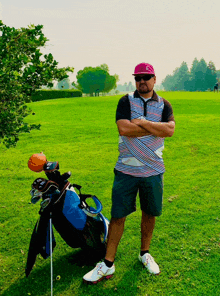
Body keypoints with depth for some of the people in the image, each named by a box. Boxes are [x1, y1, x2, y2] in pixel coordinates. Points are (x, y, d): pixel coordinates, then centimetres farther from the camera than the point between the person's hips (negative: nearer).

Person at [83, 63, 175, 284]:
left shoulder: (163, 104, 6)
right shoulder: (126, 101, 0)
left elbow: (170, 130, -13)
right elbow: (123, 128, -18)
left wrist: (142, 122, -15)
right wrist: (155, 128, -11)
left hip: (153, 170, 2)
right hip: (126, 170, -2)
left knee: (150, 213, 14)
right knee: (118, 215, 1)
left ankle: (145, 253, 35)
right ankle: (108, 264, 13)